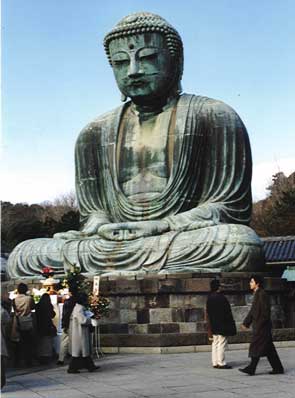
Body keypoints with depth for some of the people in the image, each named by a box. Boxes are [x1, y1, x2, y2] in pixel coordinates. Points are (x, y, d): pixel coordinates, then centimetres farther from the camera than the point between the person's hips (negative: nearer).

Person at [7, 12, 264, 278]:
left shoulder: (214, 117, 3)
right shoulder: (95, 134, 14)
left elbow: (230, 207, -2)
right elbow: (93, 212, 15)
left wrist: (159, 227, -17)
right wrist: (101, 229, -12)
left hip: (187, 251, -2)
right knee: (22, 256, -14)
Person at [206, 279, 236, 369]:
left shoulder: (209, 298, 8)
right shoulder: (221, 297, -17)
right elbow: (227, 312, -15)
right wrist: (230, 324, -9)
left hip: (213, 325, 8)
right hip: (222, 324, -8)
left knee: (215, 343, 12)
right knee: (222, 343, -4)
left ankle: (215, 362, 15)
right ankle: (221, 363, -2)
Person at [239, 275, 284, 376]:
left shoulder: (262, 294, -13)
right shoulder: (257, 294, 17)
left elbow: (266, 311, -19)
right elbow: (252, 311, 21)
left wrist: (260, 324, -20)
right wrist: (246, 323, 18)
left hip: (262, 326, -10)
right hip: (258, 326, 10)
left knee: (257, 346, -8)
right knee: (268, 348, 10)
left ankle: (251, 368, -6)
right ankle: (277, 368, 14)